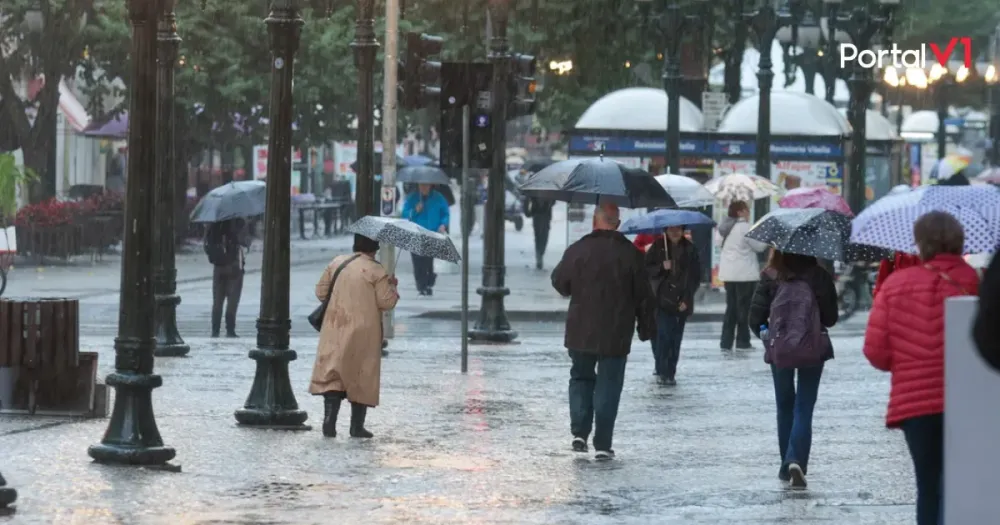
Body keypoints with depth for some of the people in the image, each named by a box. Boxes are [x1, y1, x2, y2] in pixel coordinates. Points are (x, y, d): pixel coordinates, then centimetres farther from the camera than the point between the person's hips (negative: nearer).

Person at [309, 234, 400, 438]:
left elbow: (321, 292, 10)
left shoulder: (336, 263, 4)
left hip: (336, 330, 3)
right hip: (364, 332, -3)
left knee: (332, 374, 3)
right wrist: (392, 287, 7)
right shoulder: (376, 271, -10)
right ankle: (357, 426, 10)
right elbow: (387, 302, -11)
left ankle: (329, 419, -14)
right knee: (361, 376, 7)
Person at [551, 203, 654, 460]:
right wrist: (645, 327, 10)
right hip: (616, 333, -1)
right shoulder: (630, 253, -5)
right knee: (608, 386, 4)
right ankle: (602, 444, 0)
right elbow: (643, 295, -1)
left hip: (580, 332, 1)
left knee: (581, 378, 19)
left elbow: (560, 283, 5)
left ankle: (580, 432, 7)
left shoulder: (577, 250, -5)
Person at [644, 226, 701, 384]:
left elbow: (695, 276, 4)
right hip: (661, 299, -2)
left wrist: (687, 299, -5)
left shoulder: (690, 249, 3)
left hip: (681, 302, 2)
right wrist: (661, 267, -18)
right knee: (664, 334, -12)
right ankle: (663, 371, -4)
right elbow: (646, 269, 1)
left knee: (675, 338, 4)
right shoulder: (657, 247, 1)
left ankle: (668, 372, 12)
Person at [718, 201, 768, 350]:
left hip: (728, 273, 8)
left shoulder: (728, 228, 14)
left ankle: (726, 341, 8)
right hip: (744, 273, -8)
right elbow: (759, 246, -10)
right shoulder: (744, 227, -12)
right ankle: (742, 341, 1)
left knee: (731, 307, 11)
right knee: (743, 307, -1)